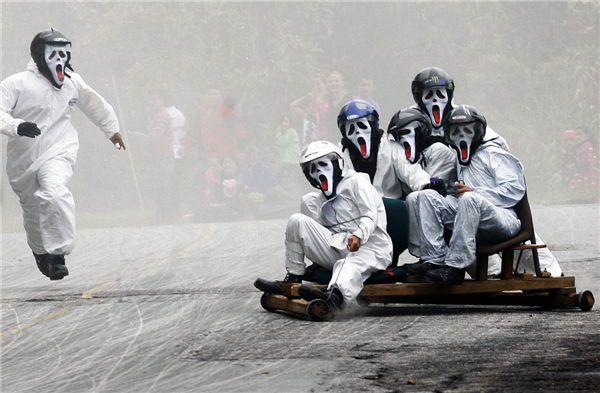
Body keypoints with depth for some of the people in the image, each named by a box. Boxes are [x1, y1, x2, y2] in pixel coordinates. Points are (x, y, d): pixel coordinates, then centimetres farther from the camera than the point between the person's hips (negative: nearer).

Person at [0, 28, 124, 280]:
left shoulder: (72, 83, 7)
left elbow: (94, 105, 25)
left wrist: (112, 130, 37)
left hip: (58, 153, 0)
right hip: (23, 159, 0)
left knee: (54, 194, -29)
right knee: (32, 212, 13)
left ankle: (57, 255, -27)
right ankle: (40, 252, 43)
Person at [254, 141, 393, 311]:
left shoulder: (356, 181, 9)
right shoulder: (319, 200, 29)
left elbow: (370, 217, -6)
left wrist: (359, 235, -26)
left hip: (368, 248, -6)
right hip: (337, 249, 6)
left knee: (351, 265, -42)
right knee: (297, 221, -5)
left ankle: (335, 295, -77)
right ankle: (292, 281, -8)